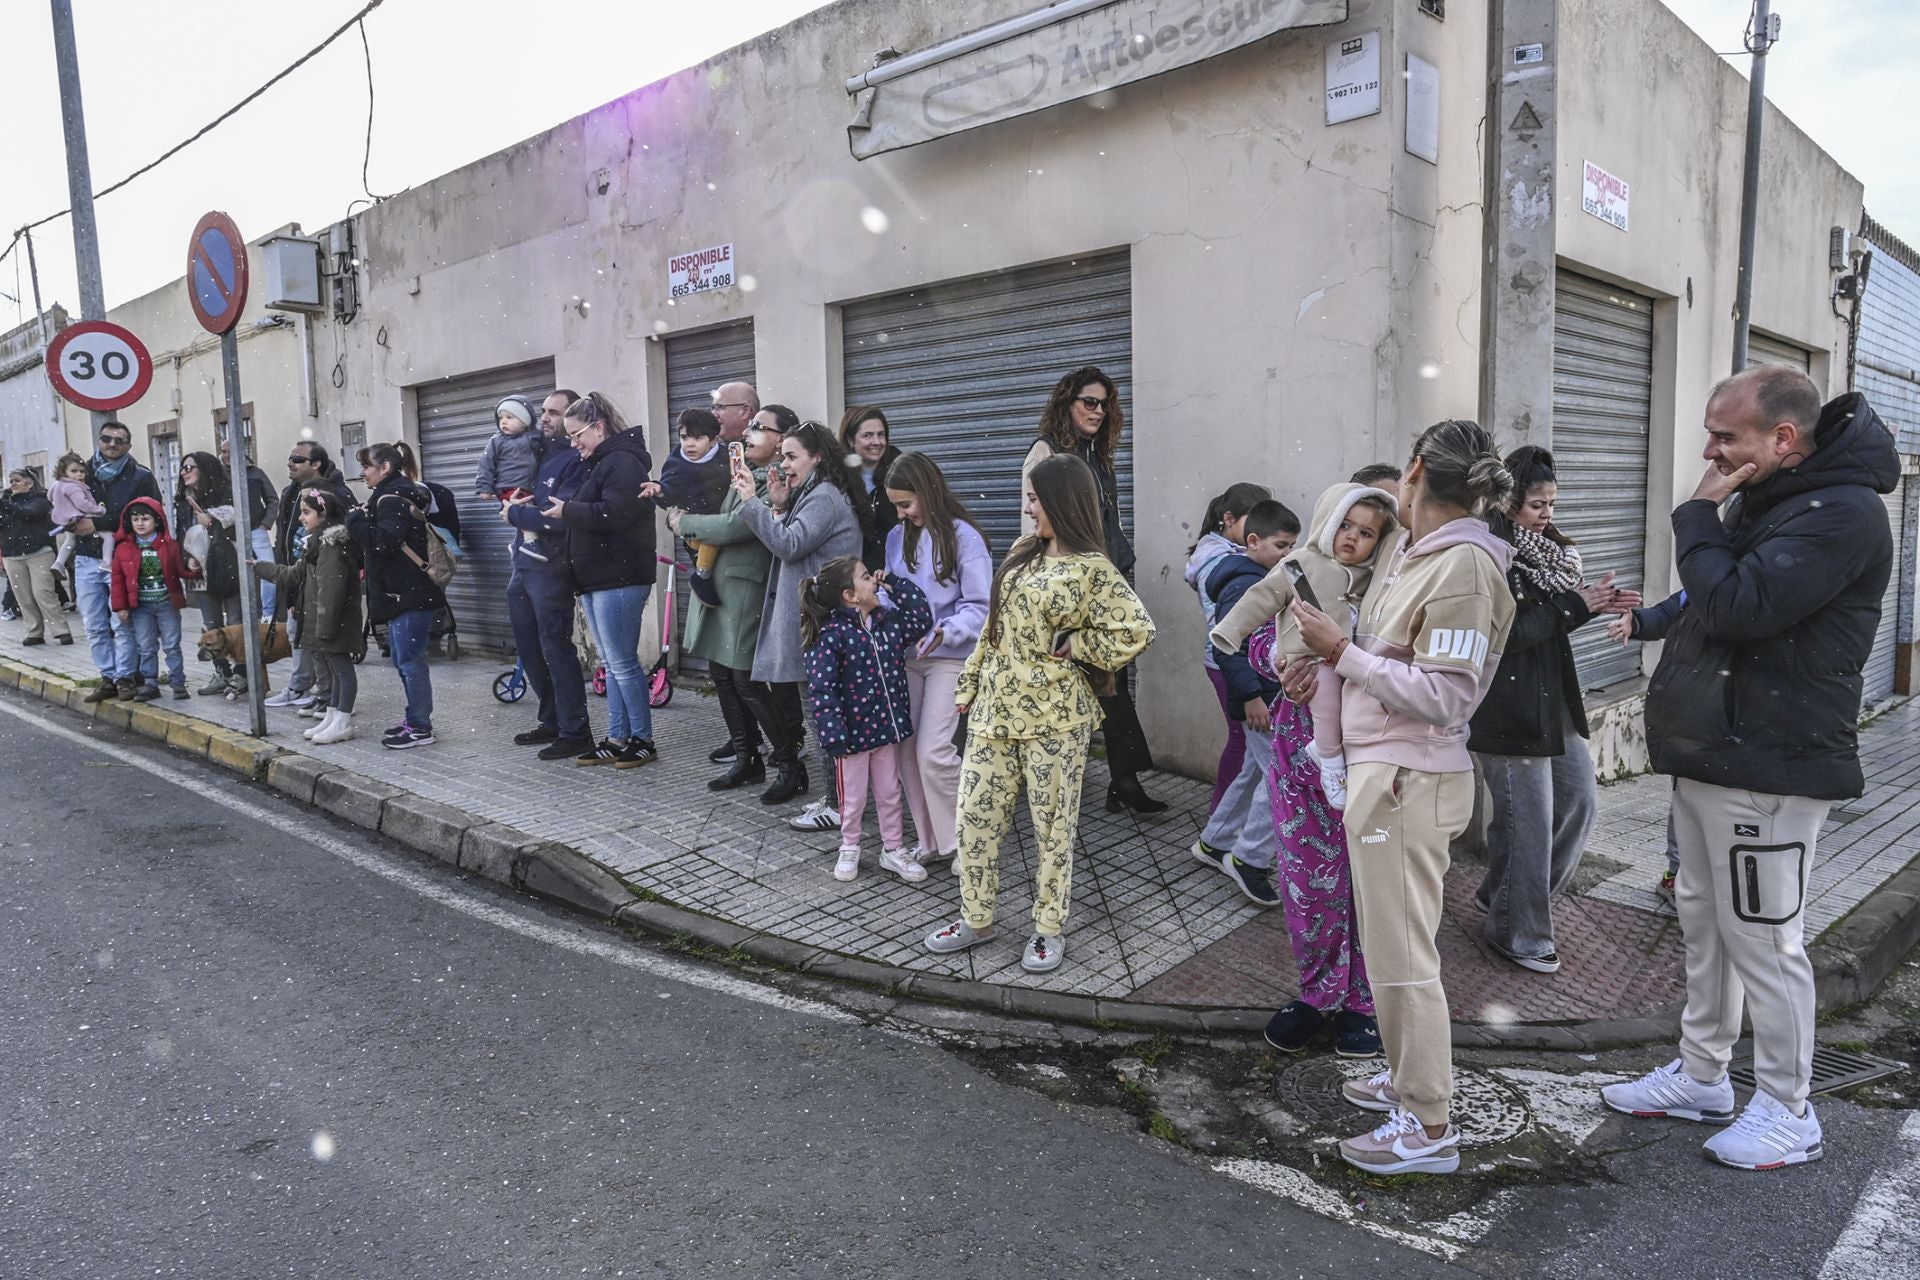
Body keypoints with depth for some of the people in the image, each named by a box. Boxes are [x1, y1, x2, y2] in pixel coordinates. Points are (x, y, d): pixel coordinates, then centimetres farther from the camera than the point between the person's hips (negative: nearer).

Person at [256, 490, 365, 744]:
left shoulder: (333, 545, -17)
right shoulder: (318, 544, 16)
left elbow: (331, 589, -24)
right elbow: (294, 575, 26)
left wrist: (325, 626, -25)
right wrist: (260, 566, 29)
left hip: (336, 622, -10)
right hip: (320, 623, 10)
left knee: (341, 668, -3)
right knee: (332, 669, 16)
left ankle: (343, 723, 2)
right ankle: (332, 717, 24)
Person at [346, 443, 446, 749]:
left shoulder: (392, 498, -14)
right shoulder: (391, 495, 19)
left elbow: (384, 541, -26)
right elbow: (376, 544, 21)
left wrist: (356, 520, -14)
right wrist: (359, 522, 7)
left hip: (410, 595, -11)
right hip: (402, 593, 11)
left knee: (409, 659, -7)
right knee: (402, 658, 15)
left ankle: (420, 728, -2)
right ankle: (417, 719, 23)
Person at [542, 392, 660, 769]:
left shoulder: (623, 462, -12)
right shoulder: (600, 463, 20)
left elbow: (613, 513, -23)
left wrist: (567, 510, -13)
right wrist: (565, 510, 7)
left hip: (618, 579, -10)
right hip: (596, 579, 10)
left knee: (623, 663, -5)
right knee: (612, 663, 11)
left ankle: (643, 741, 4)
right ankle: (617, 739, 17)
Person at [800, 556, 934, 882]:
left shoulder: (888, 621, 2)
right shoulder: (830, 636, -18)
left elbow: (922, 619, 13)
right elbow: (822, 690, -20)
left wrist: (896, 585, 5)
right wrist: (835, 737, -23)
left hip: (887, 726, 5)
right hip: (853, 731, -5)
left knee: (890, 793, 17)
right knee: (853, 797, 12)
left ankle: (893, 849, 32)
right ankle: (849, 850, 32)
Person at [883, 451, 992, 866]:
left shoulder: (963, 536, -9)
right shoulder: (897, 537, 10)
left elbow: (979, 607, -11)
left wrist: (945, 633, -26)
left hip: (949, 658, -6)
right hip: (905, 655, 6)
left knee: (933, 752, -11)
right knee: (906, 750, 3)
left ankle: (961, 841, 8)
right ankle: (930, 842, 17)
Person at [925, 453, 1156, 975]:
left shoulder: (1092, 569, -11)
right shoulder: (1022, 552, 10)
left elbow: (1138, 631, -18)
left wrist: (1073, 645, -11)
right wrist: (972, 683, 15)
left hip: (1053, 716, -6)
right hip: (995, 707, 7)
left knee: (1053, 824, 7)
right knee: (977, 815, 9)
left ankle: (1049, 928, 22)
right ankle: (976, 918, 24)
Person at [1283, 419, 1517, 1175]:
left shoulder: (1465, 566, -19)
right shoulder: (1408, 546, 9)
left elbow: (1443, 695, -21)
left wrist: (1341, 652, -19)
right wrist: (1328, 663, 7)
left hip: (1408, 780, -9)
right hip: (1381, 769, 9)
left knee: (1401, 952, 0)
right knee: (1391, 942, 20)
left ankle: (1429, 1128, 13)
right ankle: (1408, 1077, 37)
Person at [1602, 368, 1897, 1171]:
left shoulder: (1839, 512, -17)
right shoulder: (1761, 500, 13)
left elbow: (1737, 606, -27)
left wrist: (1697, 518, -15)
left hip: (1767, 770, -10)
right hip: (1710, 756, 10)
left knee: (1762, 938, 0)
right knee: (1706, 921, 17)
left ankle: (1787, 1112, 16)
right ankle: (1702, 1076, 30)